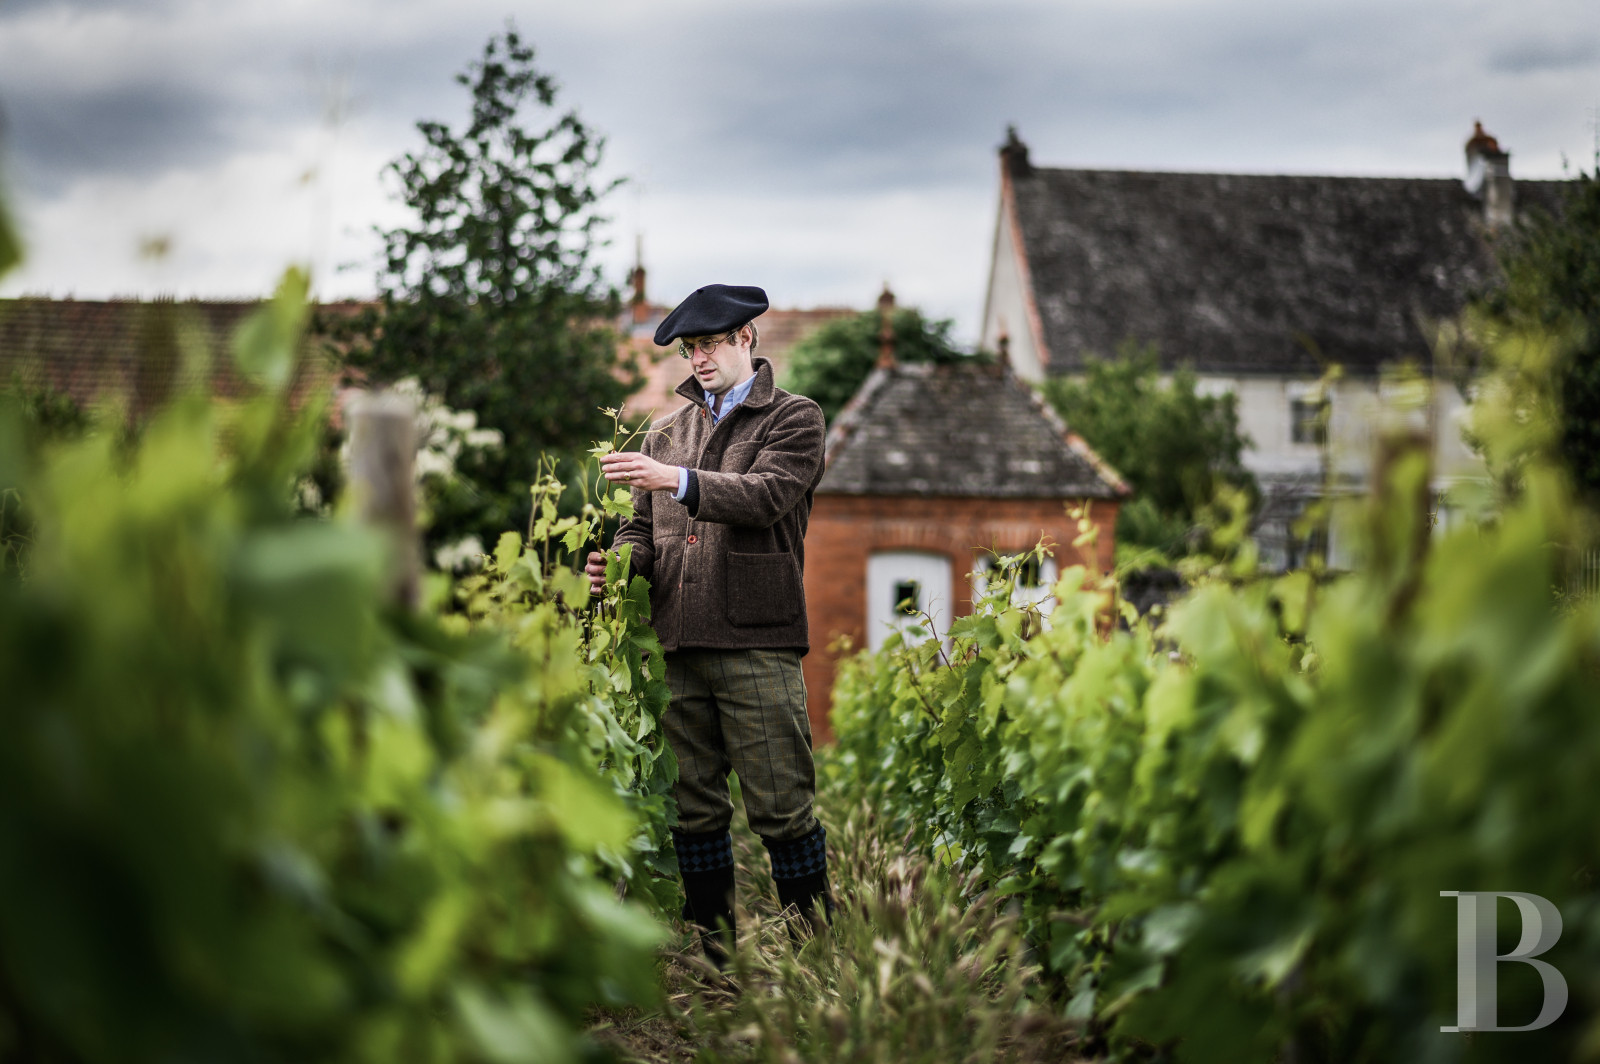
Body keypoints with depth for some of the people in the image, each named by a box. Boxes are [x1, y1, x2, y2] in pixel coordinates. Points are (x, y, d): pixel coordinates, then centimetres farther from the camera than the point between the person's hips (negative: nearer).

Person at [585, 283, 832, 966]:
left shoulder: (794, 419, 5)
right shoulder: (667, 434, 20)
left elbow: (768, 495, -13)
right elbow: (644, 526, 19)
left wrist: (678, 480, -25)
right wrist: (618, 561, -4)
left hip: (758, 643, -5)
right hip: (679, 644, 5)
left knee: (781, 807, -5)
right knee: (693, 808, 8)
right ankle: (711, 958, 16)